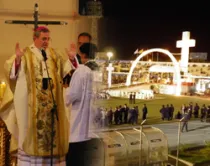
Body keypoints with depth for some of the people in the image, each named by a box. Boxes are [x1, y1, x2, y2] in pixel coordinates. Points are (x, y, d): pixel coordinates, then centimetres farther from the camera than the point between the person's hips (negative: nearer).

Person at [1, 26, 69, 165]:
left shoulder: (55, 55, 11)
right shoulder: (25, 55, -2)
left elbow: (65, 73, 15)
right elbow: (12, 73, -12)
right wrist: (17, 59, -29)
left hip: (51, 102, 4)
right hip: (31, 103, -4)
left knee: (51, 129, 8)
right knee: (31, 130, 2)